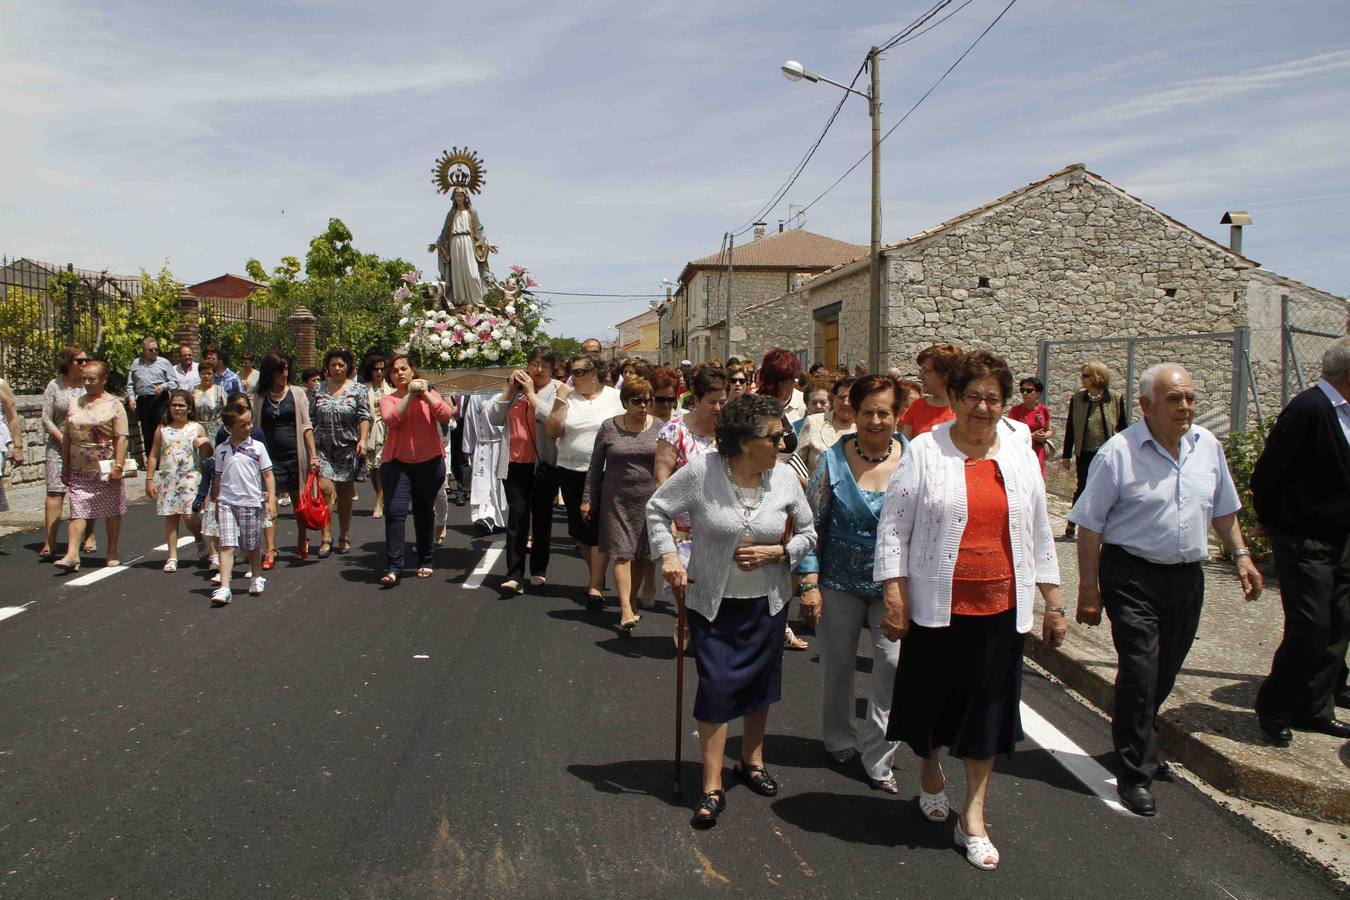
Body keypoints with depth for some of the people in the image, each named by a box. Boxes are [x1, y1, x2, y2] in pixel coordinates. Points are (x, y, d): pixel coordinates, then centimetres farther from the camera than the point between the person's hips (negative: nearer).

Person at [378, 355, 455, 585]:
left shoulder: (429, 393, 9)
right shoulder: (388, 399, 6)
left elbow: (446, 416, -8)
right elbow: (391, 419, -16)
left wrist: (425, 393, -10)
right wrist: (411, 394, -16)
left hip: (429, 462, 1)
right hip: (396, 462, -1)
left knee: (424, 512, 11)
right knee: (395, 511, -12)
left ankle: (425, 562, 24)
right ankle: (393, 567, -11)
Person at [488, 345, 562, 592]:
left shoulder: (556, 390, -1)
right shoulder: (515, 388, 12)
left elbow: (554, 420, -18)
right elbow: (494, 419, 6)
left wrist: (531, 393, -12)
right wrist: (508, 390, -2)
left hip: (544, 464, -2)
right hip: (515, 463, 2)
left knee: (541, 516, 10)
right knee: (517, 516, -5)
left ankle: (539, 570, 23)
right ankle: (514, 575, -7)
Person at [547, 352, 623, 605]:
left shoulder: (613, 396, 0)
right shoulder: (567, 397, 3)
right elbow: (553, 432, -2)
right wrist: (560, 401, -11)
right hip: (571, 471, 3)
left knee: (598, 527, -6)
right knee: (578, 527, 11)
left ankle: (595, 586, 1)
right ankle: (597, 574, 30)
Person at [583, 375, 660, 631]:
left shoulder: (658, 427, 2)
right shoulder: (609, 427, -1)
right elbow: (595, 466, 4)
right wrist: (588, 499, 4)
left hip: (649, 500, 1)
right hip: (617, 500, -1)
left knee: (641, 554, 7)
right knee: (621, 553, -7)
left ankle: (630, 602, 21)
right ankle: (627, 611, -9)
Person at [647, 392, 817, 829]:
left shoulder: (785, 477, -8)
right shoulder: (701, 471, -17)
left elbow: (807, 534, 3)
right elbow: (657, 509, -3)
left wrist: (775, 552, -14)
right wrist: (668, 554, -15)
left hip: (767, 601, 3)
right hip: (712, 601, -3)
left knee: (759, 683, 17)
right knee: (717, 689, -4)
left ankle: (751, 761, 41)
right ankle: (712, 789, 9)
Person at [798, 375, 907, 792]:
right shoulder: (834, 459, -4)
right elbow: (812, 524, -3)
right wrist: (809, 585, -7)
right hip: (840, 582, 0)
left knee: (895, 664, -8)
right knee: (837, 664, 12)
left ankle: (878, 758, 8)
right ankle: (839, 739, 35)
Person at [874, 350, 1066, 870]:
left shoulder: (1020, 458, 8)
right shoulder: (924, 451, -4)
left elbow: (1038, 533, 14)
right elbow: (893, 526, -4)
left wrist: (1053, 603, 13)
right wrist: (894, 597, -9)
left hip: (1001, 608, 3)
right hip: (938, 606, -3)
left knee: (989, 707, 8)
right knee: (933, 696, 12)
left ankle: (973, 817, 22)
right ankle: (930, 772, 43)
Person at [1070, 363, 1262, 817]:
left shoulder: (1207, 446, 5)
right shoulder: (1119, 452, -13)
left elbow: (1222, 508, 20)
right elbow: (1089, 525, -10)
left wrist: (1240, 554, 11)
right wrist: (1089, 588, -10)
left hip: (1187, 575, 6)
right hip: (1132, 577, -5)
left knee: (1165, 671, 14)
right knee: (1140, 669, -9)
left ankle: (1137, 741, 36)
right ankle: (1135, 775, 3)